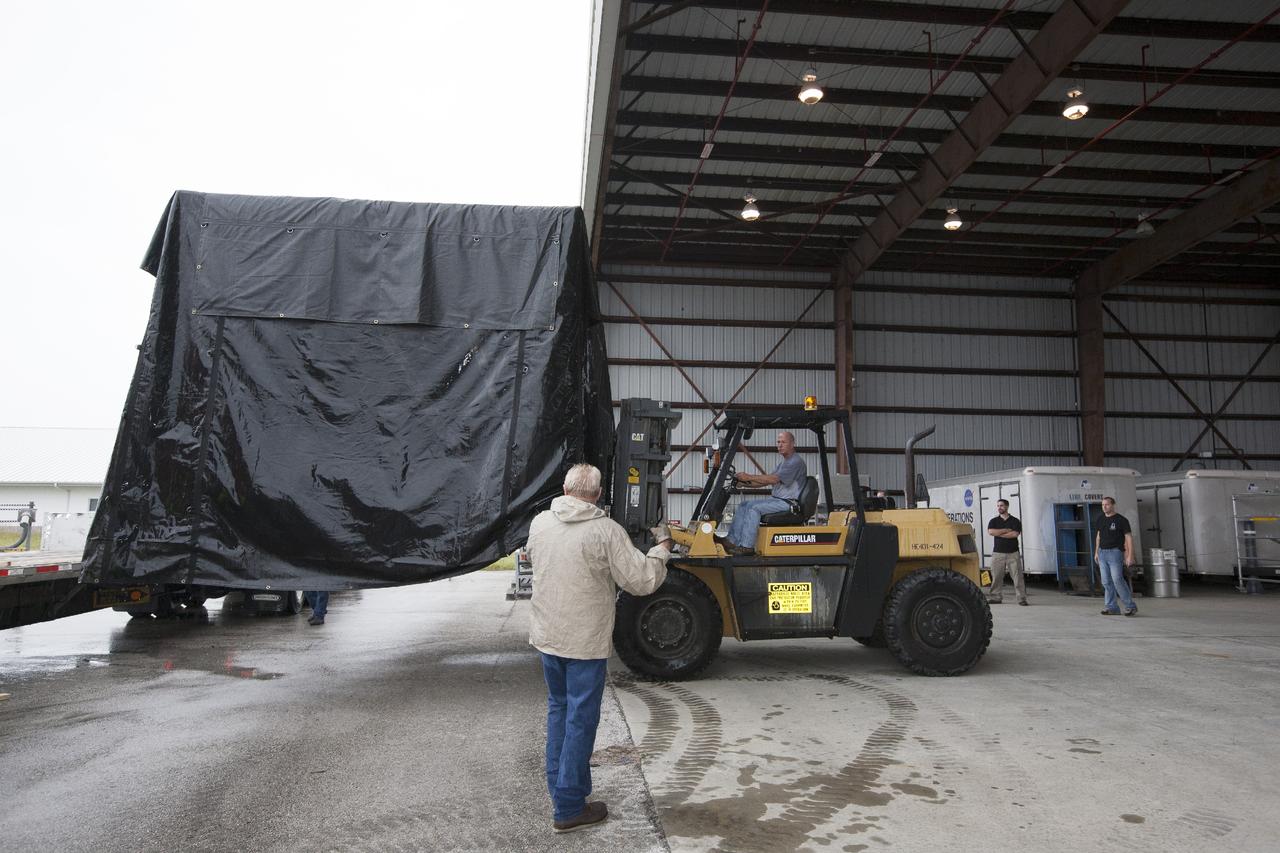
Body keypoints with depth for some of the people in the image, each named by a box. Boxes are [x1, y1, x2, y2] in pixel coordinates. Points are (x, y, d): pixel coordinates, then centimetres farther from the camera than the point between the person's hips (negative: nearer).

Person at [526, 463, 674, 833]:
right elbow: (642, 581, -16)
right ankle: (568, 808, 14)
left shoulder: (539, 523, -2)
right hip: (586, 642, -5)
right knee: (581, 719, 6)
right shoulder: (606, 531, -18)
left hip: (547, 636, 6)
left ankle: (557, 784, 36)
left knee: (558, 709, 23)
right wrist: (663, 547, 1)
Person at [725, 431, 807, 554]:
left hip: (788, 502, -10)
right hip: (776, 498, 10)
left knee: (754, 509, -25)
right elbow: (767, 481, 15)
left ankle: (746, 546, -23)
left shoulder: (796, 462, -13)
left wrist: (749, 477, -22)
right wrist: (746, 483, 1)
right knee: (744, 505, 0)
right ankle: (733, 541, -6)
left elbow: (773, 479, -23)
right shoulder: (784, 462, 20)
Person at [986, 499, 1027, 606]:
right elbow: (991, 531, -9)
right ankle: (996, 597, 10)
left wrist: (999, 533, -8)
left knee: (1018, 576, -4)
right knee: (996, 576, 2)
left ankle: (1022, 598, -1)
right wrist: (1006, 530, -9)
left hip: (1013, 553, -1)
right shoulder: (994, 521, 10)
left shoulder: (1015, 521, 6)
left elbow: (1015, 534, -10)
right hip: (998, 553, 2)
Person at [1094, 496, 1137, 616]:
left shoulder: (1121, 520, -6)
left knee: (1117, 579, -12)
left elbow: (1129, 538, -7)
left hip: (1115, 552, -6)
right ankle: (1111, 607, 8)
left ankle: (1130, 606, 0)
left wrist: (1130, 556, -14)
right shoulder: (1100, 519, 11)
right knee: (1106, 581, 4)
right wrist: (1096, 552, 18)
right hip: (1102, 552, 6)